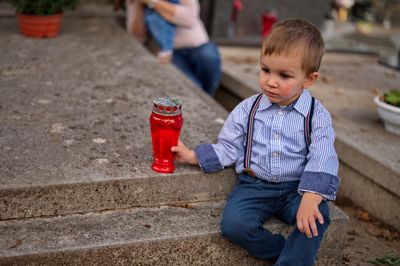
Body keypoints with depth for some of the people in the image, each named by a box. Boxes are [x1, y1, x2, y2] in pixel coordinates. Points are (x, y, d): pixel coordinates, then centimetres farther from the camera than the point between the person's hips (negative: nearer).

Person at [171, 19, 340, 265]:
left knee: (317, 218, -30)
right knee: (234, 224, -24)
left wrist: (310, 198, -29)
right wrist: (193, 156, -5)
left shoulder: (317, 115, -5)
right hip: (255, 186, 1)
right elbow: (228, 148, 7)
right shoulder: (247, 110, 1)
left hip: (297, 188, -1)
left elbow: (322, 159, -14)